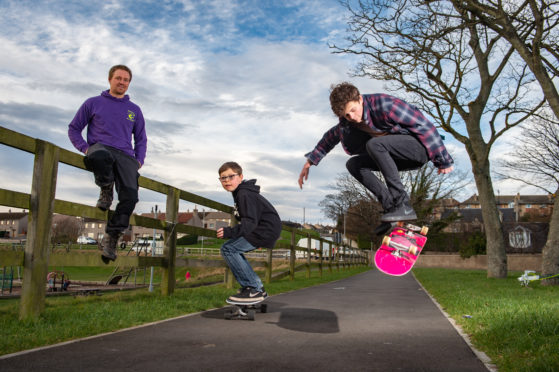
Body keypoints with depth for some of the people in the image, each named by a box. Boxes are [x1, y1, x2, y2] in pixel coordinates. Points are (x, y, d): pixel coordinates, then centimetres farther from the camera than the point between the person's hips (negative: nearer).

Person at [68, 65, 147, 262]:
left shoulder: (135, 110, 22)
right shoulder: (93, 103, 15)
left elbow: (141, 139, 28)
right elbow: (74, 129, 17)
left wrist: (139, 161, 10)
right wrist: (85, 148, -1)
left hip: (125, 155, 2)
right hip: (100, 147, -2)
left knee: (130, 196, -23)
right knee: (99, 157, -43)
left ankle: (110, 238, -9)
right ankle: (106, 191, -12)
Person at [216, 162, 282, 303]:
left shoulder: (244, 194, -16)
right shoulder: (240, 192, 16)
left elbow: (250, 222, -27)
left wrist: (230, 232, -37)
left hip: (266, 230, -11)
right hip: (262, 228, 11)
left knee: (228, 249, -16)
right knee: (232, 248, 13)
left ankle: (254, 290, -14)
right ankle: (257, 287, 15)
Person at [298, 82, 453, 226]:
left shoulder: (384, 105, -25)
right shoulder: (346, 122, -3)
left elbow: (423, 125, -21)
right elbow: (331, 137, 18)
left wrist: (443, 160, -16)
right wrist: (310, 161, 17)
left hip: (420, 146, -8)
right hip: (401, 157, 8)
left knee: (374, 144, -31)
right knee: (353, 164, -5)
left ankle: (404, 205, -30)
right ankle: (391, 207, -10)